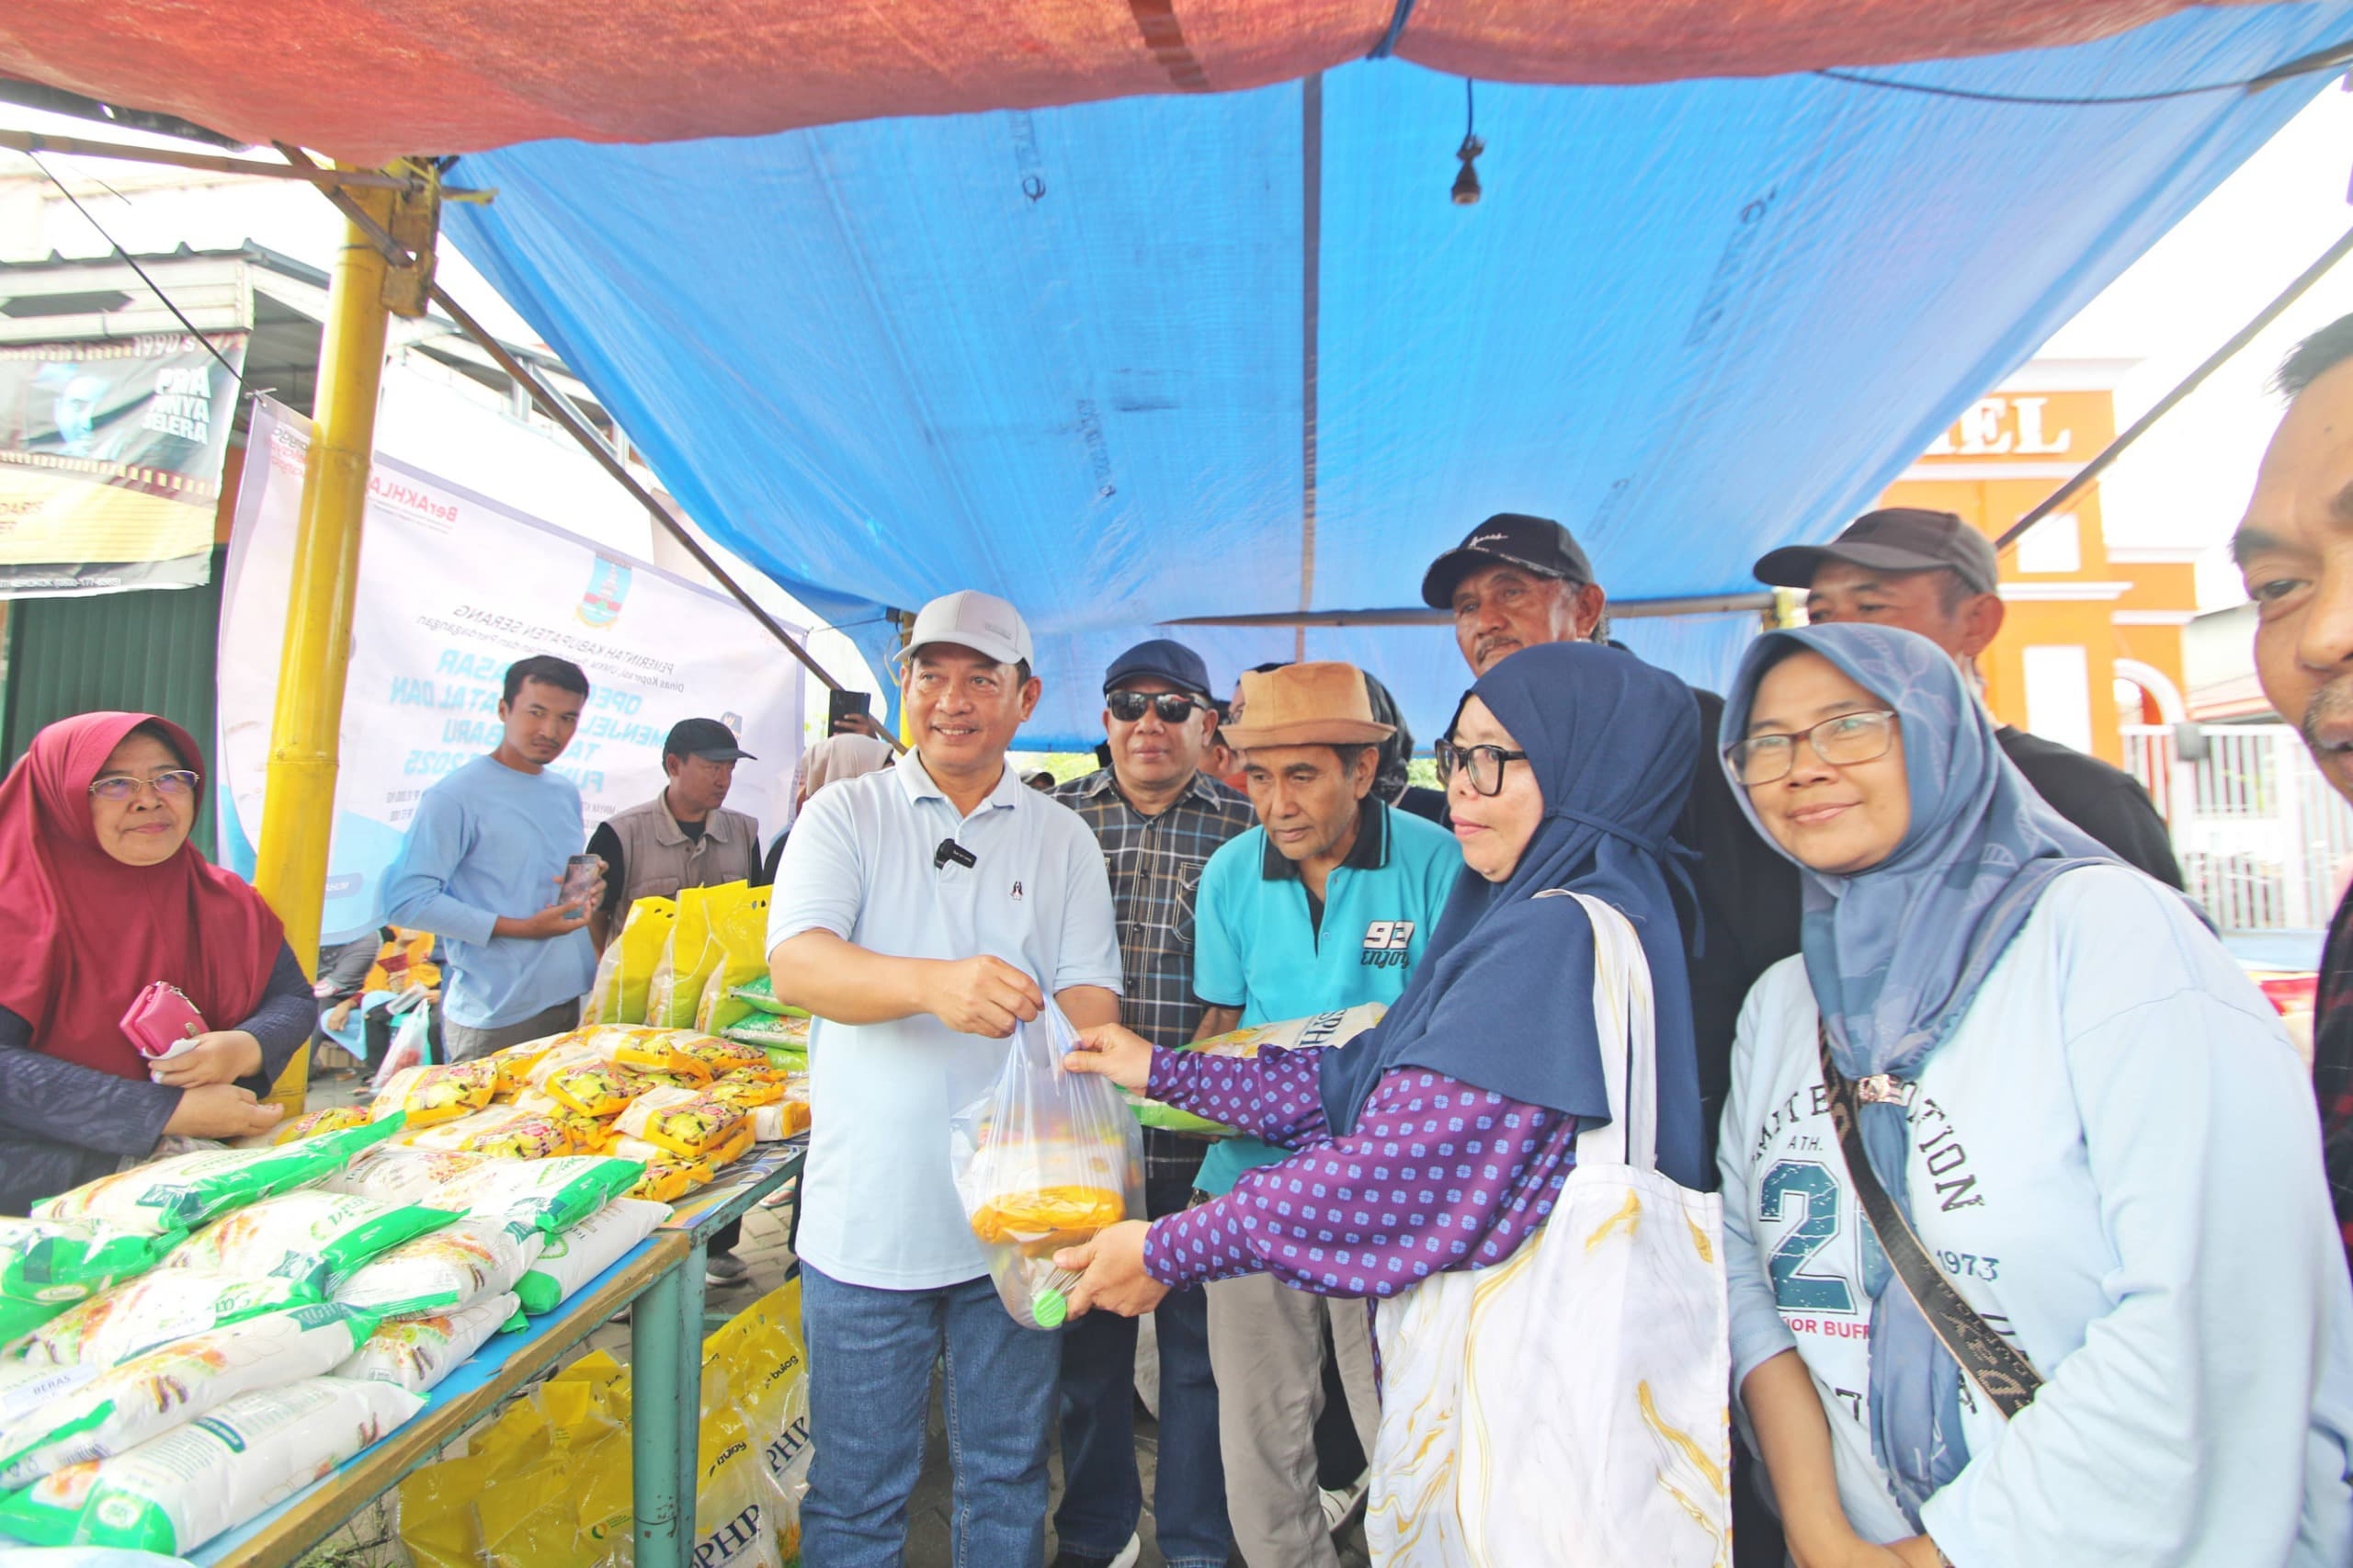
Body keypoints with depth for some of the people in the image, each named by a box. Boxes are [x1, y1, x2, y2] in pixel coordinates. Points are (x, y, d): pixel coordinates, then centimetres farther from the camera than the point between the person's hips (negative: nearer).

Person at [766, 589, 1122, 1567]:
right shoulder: (845, 816, 0)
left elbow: (1088, 991, 0)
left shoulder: (1061, 837, 5)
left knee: (1008, 1477, 18)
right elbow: (794, 965, -16)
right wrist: (933, 984, -35)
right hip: (868, 1219, -1)